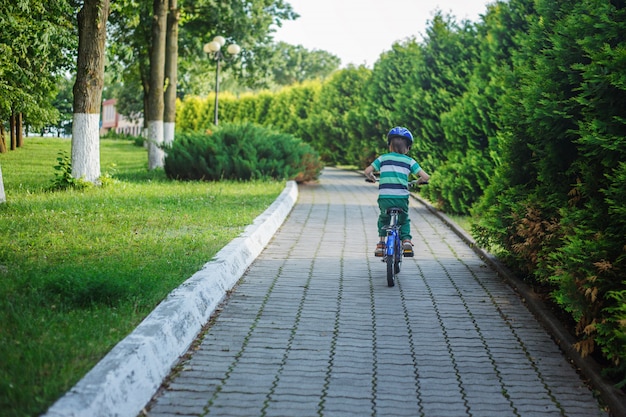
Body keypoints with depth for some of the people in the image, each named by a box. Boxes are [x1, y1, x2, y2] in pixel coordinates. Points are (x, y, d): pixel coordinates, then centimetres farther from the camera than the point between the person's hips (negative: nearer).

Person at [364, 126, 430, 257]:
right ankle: (406, 240, 2)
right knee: (404, 221, 24)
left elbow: (367, 171, 5)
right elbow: (426, 177, 3)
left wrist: (372, 178, 27)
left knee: (383, 219, 28)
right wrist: (419, 181, 25)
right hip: (401, 198, 0)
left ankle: (381, 243, 17)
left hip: (384, 198, 0)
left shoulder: (383, 158, 10)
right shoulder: (409, 161, 9)